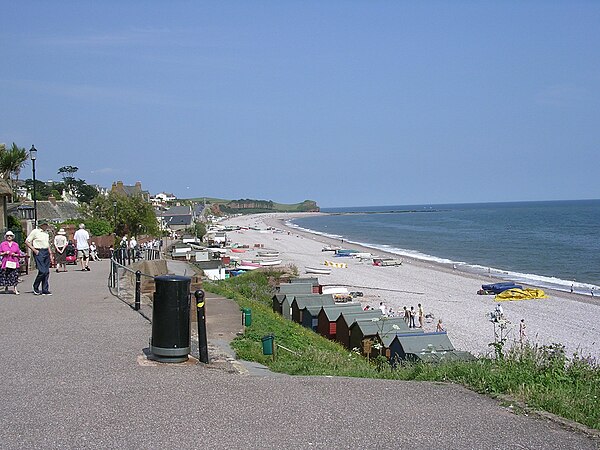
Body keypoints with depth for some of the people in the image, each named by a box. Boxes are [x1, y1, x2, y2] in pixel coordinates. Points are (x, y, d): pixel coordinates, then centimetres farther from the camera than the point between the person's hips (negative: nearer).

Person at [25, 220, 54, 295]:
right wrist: (34, 250, -12)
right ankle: (35, 287, 6)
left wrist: (50, 254, 19)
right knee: (42, 271, -13)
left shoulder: (46, 233, 17)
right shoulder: (35, 231, -4)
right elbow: (27, 242, -5)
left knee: (47, 272, 4)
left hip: (46, 252, 7)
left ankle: (45, 290, 9)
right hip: (39, 252, -7)